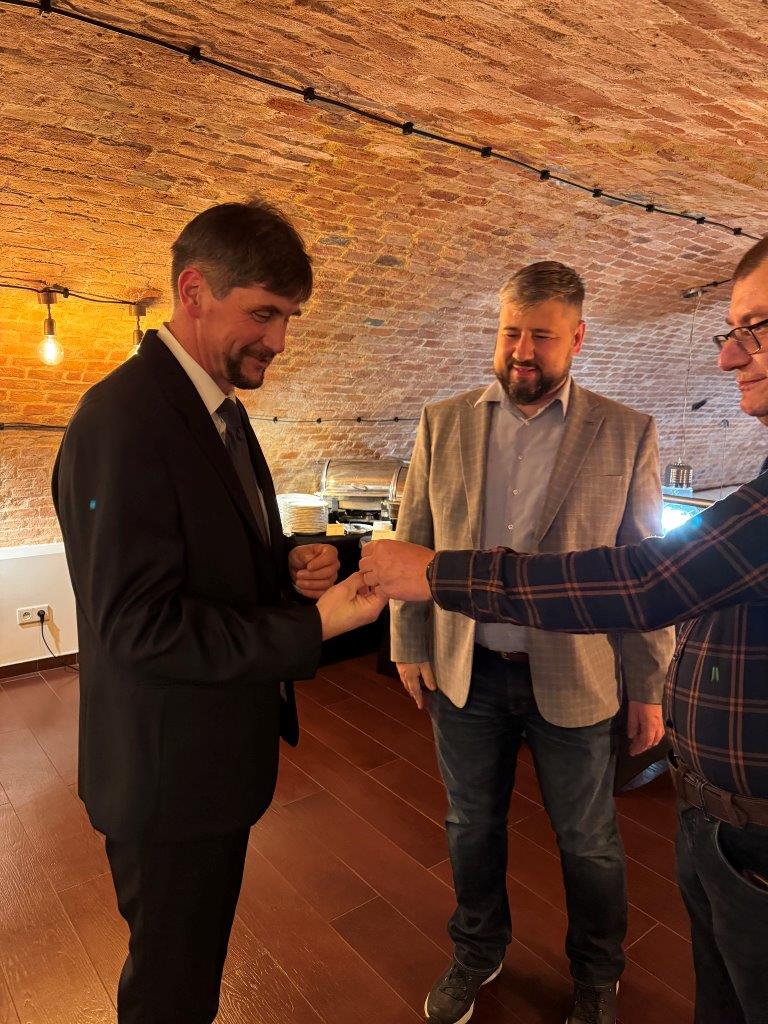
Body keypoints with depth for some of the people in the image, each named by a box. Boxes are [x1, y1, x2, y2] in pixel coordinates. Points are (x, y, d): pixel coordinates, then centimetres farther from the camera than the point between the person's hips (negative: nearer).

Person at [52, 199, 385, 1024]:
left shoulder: (220, 409, 6)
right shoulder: (123, 421, -24)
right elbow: (137, 624, -26)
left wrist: (292, 567, -8)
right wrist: (312, 627, -26)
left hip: (221, 749, 9)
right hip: (170, 769, -8)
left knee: (198, 957, 30)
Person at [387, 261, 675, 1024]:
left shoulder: (627, 434, -6)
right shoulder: (443, 425, -1)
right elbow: (412, 541, 3)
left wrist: (650, 688, -2)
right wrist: (409, 644, 1)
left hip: (574, 679, -1)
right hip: (464, 673, 2)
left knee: (588, 843, 17)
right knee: (472, 827, 21)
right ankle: (476, 953, 48)